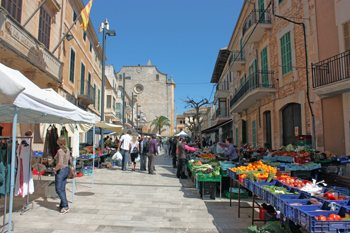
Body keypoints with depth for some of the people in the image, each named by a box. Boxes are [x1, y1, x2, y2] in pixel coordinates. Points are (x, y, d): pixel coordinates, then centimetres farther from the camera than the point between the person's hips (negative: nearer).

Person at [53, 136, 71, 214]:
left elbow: (60, 164, -27)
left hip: (60, 171, -8)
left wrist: (55, 169, -12)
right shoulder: (67, 150, 6)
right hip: (66, 170, 9)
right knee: (62, 189, 16)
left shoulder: (60, 151, -20)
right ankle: (62, 205, 24)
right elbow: (70, 161, 14)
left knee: (58, 189, 0)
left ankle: (65, 206, -2)